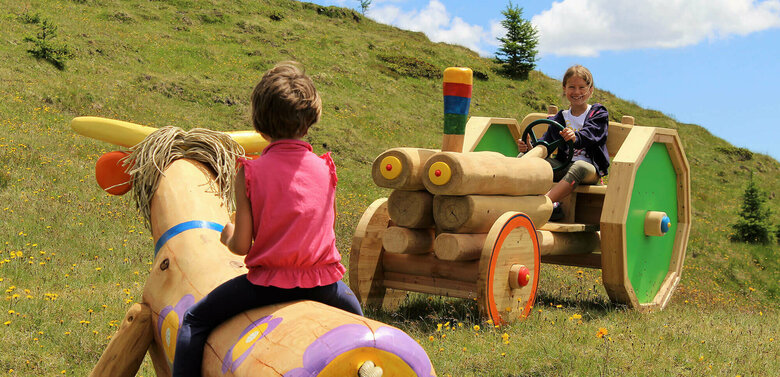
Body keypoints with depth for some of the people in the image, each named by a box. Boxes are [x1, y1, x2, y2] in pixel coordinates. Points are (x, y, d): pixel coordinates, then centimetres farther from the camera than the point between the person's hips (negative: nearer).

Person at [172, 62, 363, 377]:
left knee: (195, 320, 15)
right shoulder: (326, 168, 0)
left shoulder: (249, 173, -9)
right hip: (323, 281, 3)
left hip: (269, 282, -3)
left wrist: (228, 234, 15)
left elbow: (241, 246, -7)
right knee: (353, 312, 37)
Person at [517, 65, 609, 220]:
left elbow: (590, 135, -18)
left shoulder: (599, 114, 4)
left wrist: (575, 138, -43)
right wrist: (529, 148, -17)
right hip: (564, 166, 5)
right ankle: (552, 206, -36)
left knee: (579, 167, -42)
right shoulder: (560, 118, 17)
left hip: (590, 168, -5)